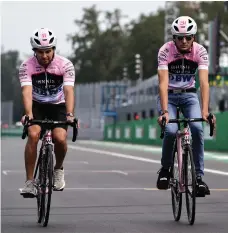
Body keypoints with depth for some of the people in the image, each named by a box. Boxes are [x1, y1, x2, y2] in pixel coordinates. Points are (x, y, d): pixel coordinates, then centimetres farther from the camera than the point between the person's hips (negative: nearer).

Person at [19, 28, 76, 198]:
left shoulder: (65, 65, -20)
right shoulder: (27, 67, -19)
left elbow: (69, 91, -30)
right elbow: (27, 91, -31)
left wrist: (70, 115, -45)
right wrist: (28, 114, -48)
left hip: (58, 106, 0)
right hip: (37, 106, 0)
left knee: (60, 138, -25)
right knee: (33, 135, -26)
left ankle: (58, 169, 7)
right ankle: (29, 182, -17)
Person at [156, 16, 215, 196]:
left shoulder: (200, 51, -18)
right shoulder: (165, 51, -22)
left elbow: (204, 82, -27)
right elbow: (163, 83, -29)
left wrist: (205, 110, -41)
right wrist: (165, 111, -42)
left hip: (189, 95, 1)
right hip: (168, 95, -1)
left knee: (197, 128, -24)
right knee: (170, 130, -25)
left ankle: (199, 176, -13)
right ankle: (165, 169, 2)